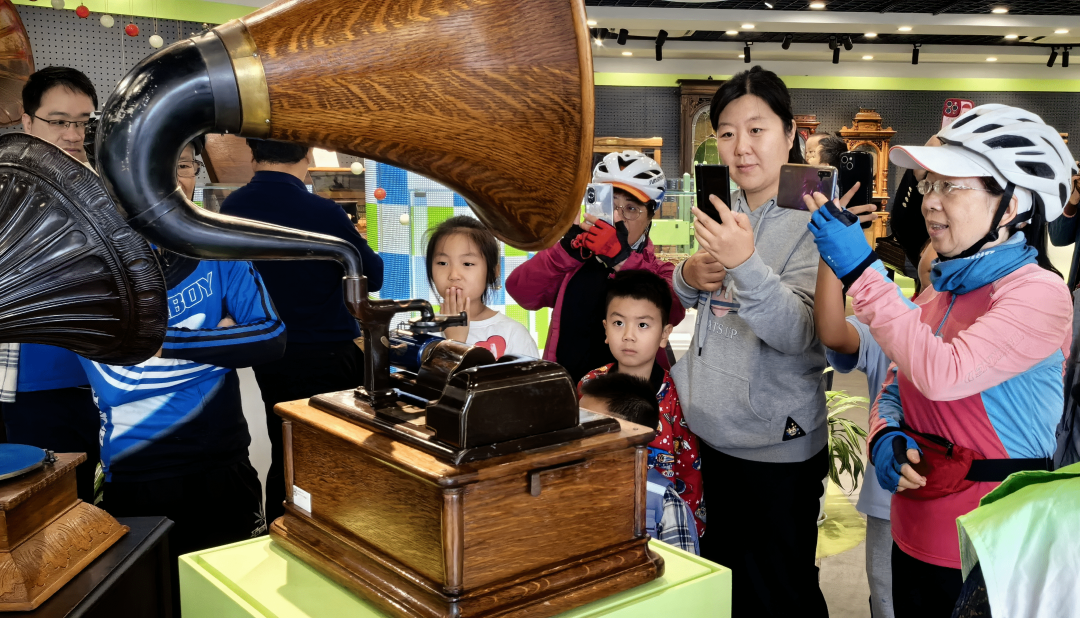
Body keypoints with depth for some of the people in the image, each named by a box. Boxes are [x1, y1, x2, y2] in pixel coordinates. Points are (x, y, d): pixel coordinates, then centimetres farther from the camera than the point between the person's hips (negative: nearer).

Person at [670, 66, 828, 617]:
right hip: (709, 431, 7)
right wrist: (689, 276, -4)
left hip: (775, 448, -6)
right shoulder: (725, 214, 7)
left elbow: (798, 333, -24)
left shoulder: (813, 221, -13)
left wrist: (746, 263, -38)